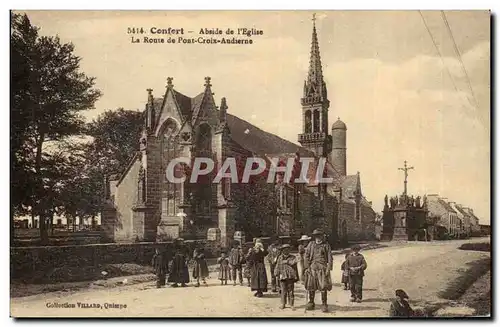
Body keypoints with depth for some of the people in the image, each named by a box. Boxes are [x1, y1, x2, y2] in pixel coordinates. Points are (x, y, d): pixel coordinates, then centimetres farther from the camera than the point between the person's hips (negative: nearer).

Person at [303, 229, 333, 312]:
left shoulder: (326, 245, 6)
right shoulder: (311, 244, 11)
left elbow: (330, 259, 2)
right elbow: (306, 256, 9)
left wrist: (328, 269, -8)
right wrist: (307, 267, 0)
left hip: (322, 268, -2)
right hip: (312, 268, 2)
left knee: (323, 287, -7)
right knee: (311, 287, 7)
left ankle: (324, 305, 0)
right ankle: (311, 304, 20)